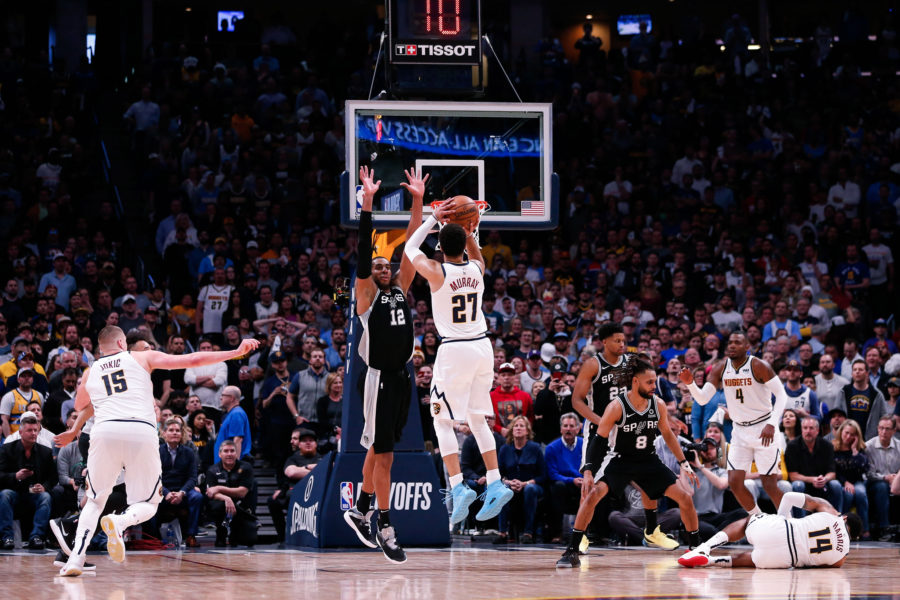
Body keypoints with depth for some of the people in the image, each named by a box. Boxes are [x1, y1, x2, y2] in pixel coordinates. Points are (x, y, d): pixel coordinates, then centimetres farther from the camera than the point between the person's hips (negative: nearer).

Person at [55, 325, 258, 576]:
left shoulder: (90, 373, 21)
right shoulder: (142, 358, 17)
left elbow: (80, 406, 40)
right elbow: (193, 360, 14)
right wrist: (238, 352, 19)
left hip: (105, 432, 1)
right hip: (142, 432, -1)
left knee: (95, 500, 18)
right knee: (146, 504, 12)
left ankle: (76, 558, -1)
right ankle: (119, 522, -23)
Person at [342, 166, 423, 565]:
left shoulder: (400, 290, 14)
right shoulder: (367, 295, -2)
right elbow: (364, 251, -11)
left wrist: (418, 202, 1)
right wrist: (367, 203, -17)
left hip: (401, 378, 6)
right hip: (380, 379, -6)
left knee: (378, 449, 16)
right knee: (384, 455, -6)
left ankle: (359, 511, 28)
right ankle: (385, 529, -5)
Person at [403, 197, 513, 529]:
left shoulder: (436, 272, -12)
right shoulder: (477, 269, 2)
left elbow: (410, 248, 9)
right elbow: (475, 255, 30)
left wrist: (433, 218, 13)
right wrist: (469, 233, 15)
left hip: (454, 351, -5)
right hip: (482, 346, 5)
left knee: (443, 421, 3)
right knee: (477, 419, 15)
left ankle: (458, 486, -11)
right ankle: (495, 484, 6)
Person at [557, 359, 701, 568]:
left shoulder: (659, 405, -7)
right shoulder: (617, 406, -21)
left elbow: (667, 434, 10)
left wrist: (684, 464, 10)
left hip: (648, 460, 4)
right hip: (620, 459, -4)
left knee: (685, 499, -5)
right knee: (593, 494, -26)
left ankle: (696, 548, 14)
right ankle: (572, 551, -19)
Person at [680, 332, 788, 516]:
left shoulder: (758, 366, -14)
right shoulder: (720, 369, 0)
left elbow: (781, 394, -16)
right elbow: (703, 399, -4)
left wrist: (771, 424, -27)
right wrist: (690, 383, -25)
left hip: (763, 430, -5)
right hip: (739, 431, 5)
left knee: (769, 484, -7)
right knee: (735, 482, -1)